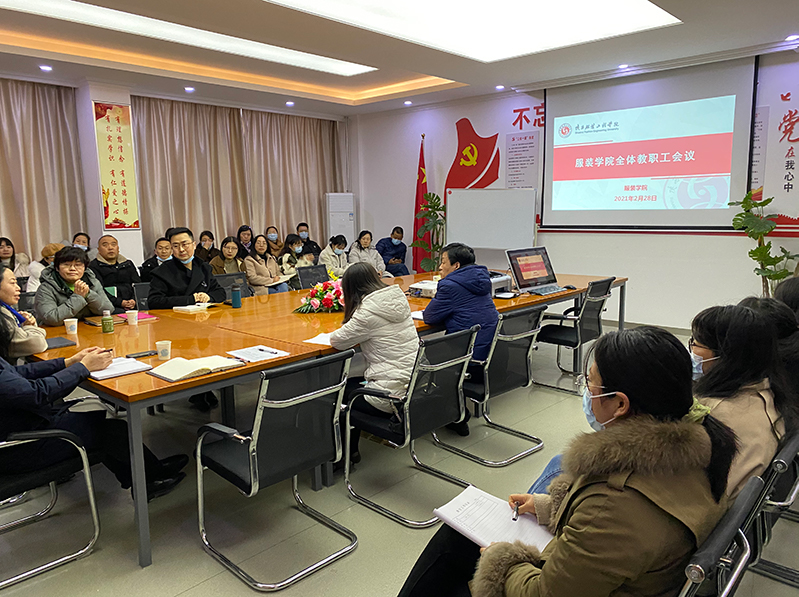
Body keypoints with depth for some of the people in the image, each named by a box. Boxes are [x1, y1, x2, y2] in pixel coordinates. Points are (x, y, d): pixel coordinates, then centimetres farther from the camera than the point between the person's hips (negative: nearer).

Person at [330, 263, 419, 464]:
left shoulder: (368, 311, -17)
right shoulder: (399, 299, 7)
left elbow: (337, 341, -7)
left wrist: (335, 335, 14)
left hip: (392, 395, -8)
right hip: (415, 386, 8)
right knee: (354, 384, 25)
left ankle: (347, 450, 32)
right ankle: (350, 449, 35)